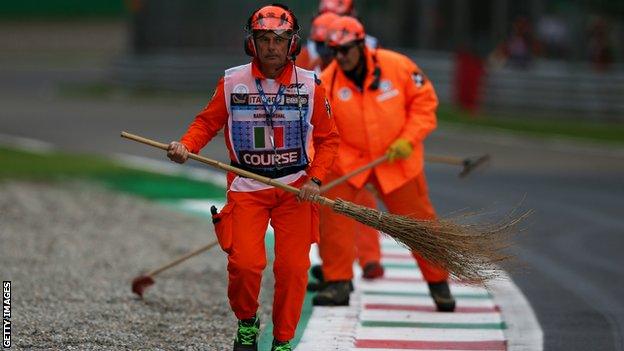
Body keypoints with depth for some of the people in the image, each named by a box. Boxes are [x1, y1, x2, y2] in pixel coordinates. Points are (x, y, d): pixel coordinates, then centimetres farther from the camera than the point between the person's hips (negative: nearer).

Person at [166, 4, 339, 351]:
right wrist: (185, 145, -11)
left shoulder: (309, 85, 0)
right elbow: (208, 122, 9)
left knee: (293, 268, -6)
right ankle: (246, 323, 15)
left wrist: (315, 179, -5)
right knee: (244, 263, -15)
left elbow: (327, 137, 8)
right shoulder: (232, 82, -1)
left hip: (295, 188, 1)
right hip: (245, 187, -1)